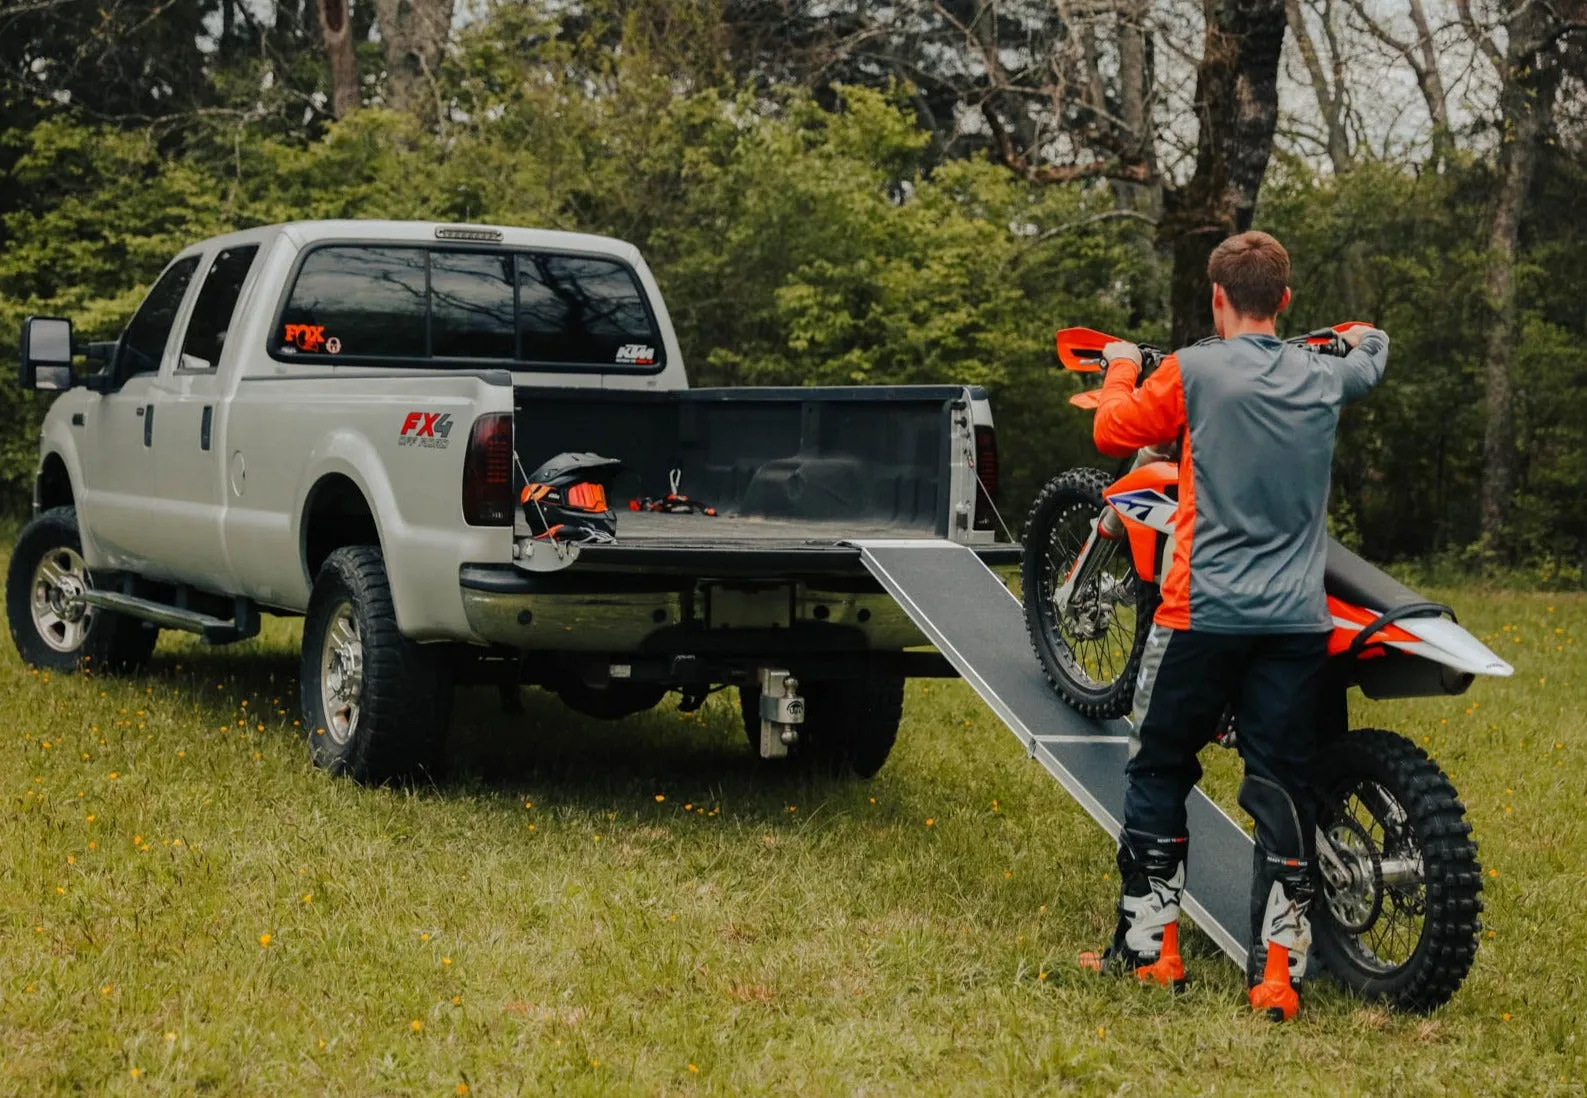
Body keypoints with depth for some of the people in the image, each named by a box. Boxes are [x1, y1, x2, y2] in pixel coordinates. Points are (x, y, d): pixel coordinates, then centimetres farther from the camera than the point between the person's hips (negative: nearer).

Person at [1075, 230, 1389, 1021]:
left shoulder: (1193, 371, -7)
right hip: (1297, 621, 3)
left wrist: (1122, 369, 25)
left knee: (1157, 771, 11)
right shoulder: (1324, 376, 7)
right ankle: (1277, 972, 0)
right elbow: (1371, 367, 32)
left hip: (1206, 613, -3)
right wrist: (1368, 339, 55)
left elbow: (1112, 432, 5)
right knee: (1282, 785, 4)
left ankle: (1150, 948, 15)